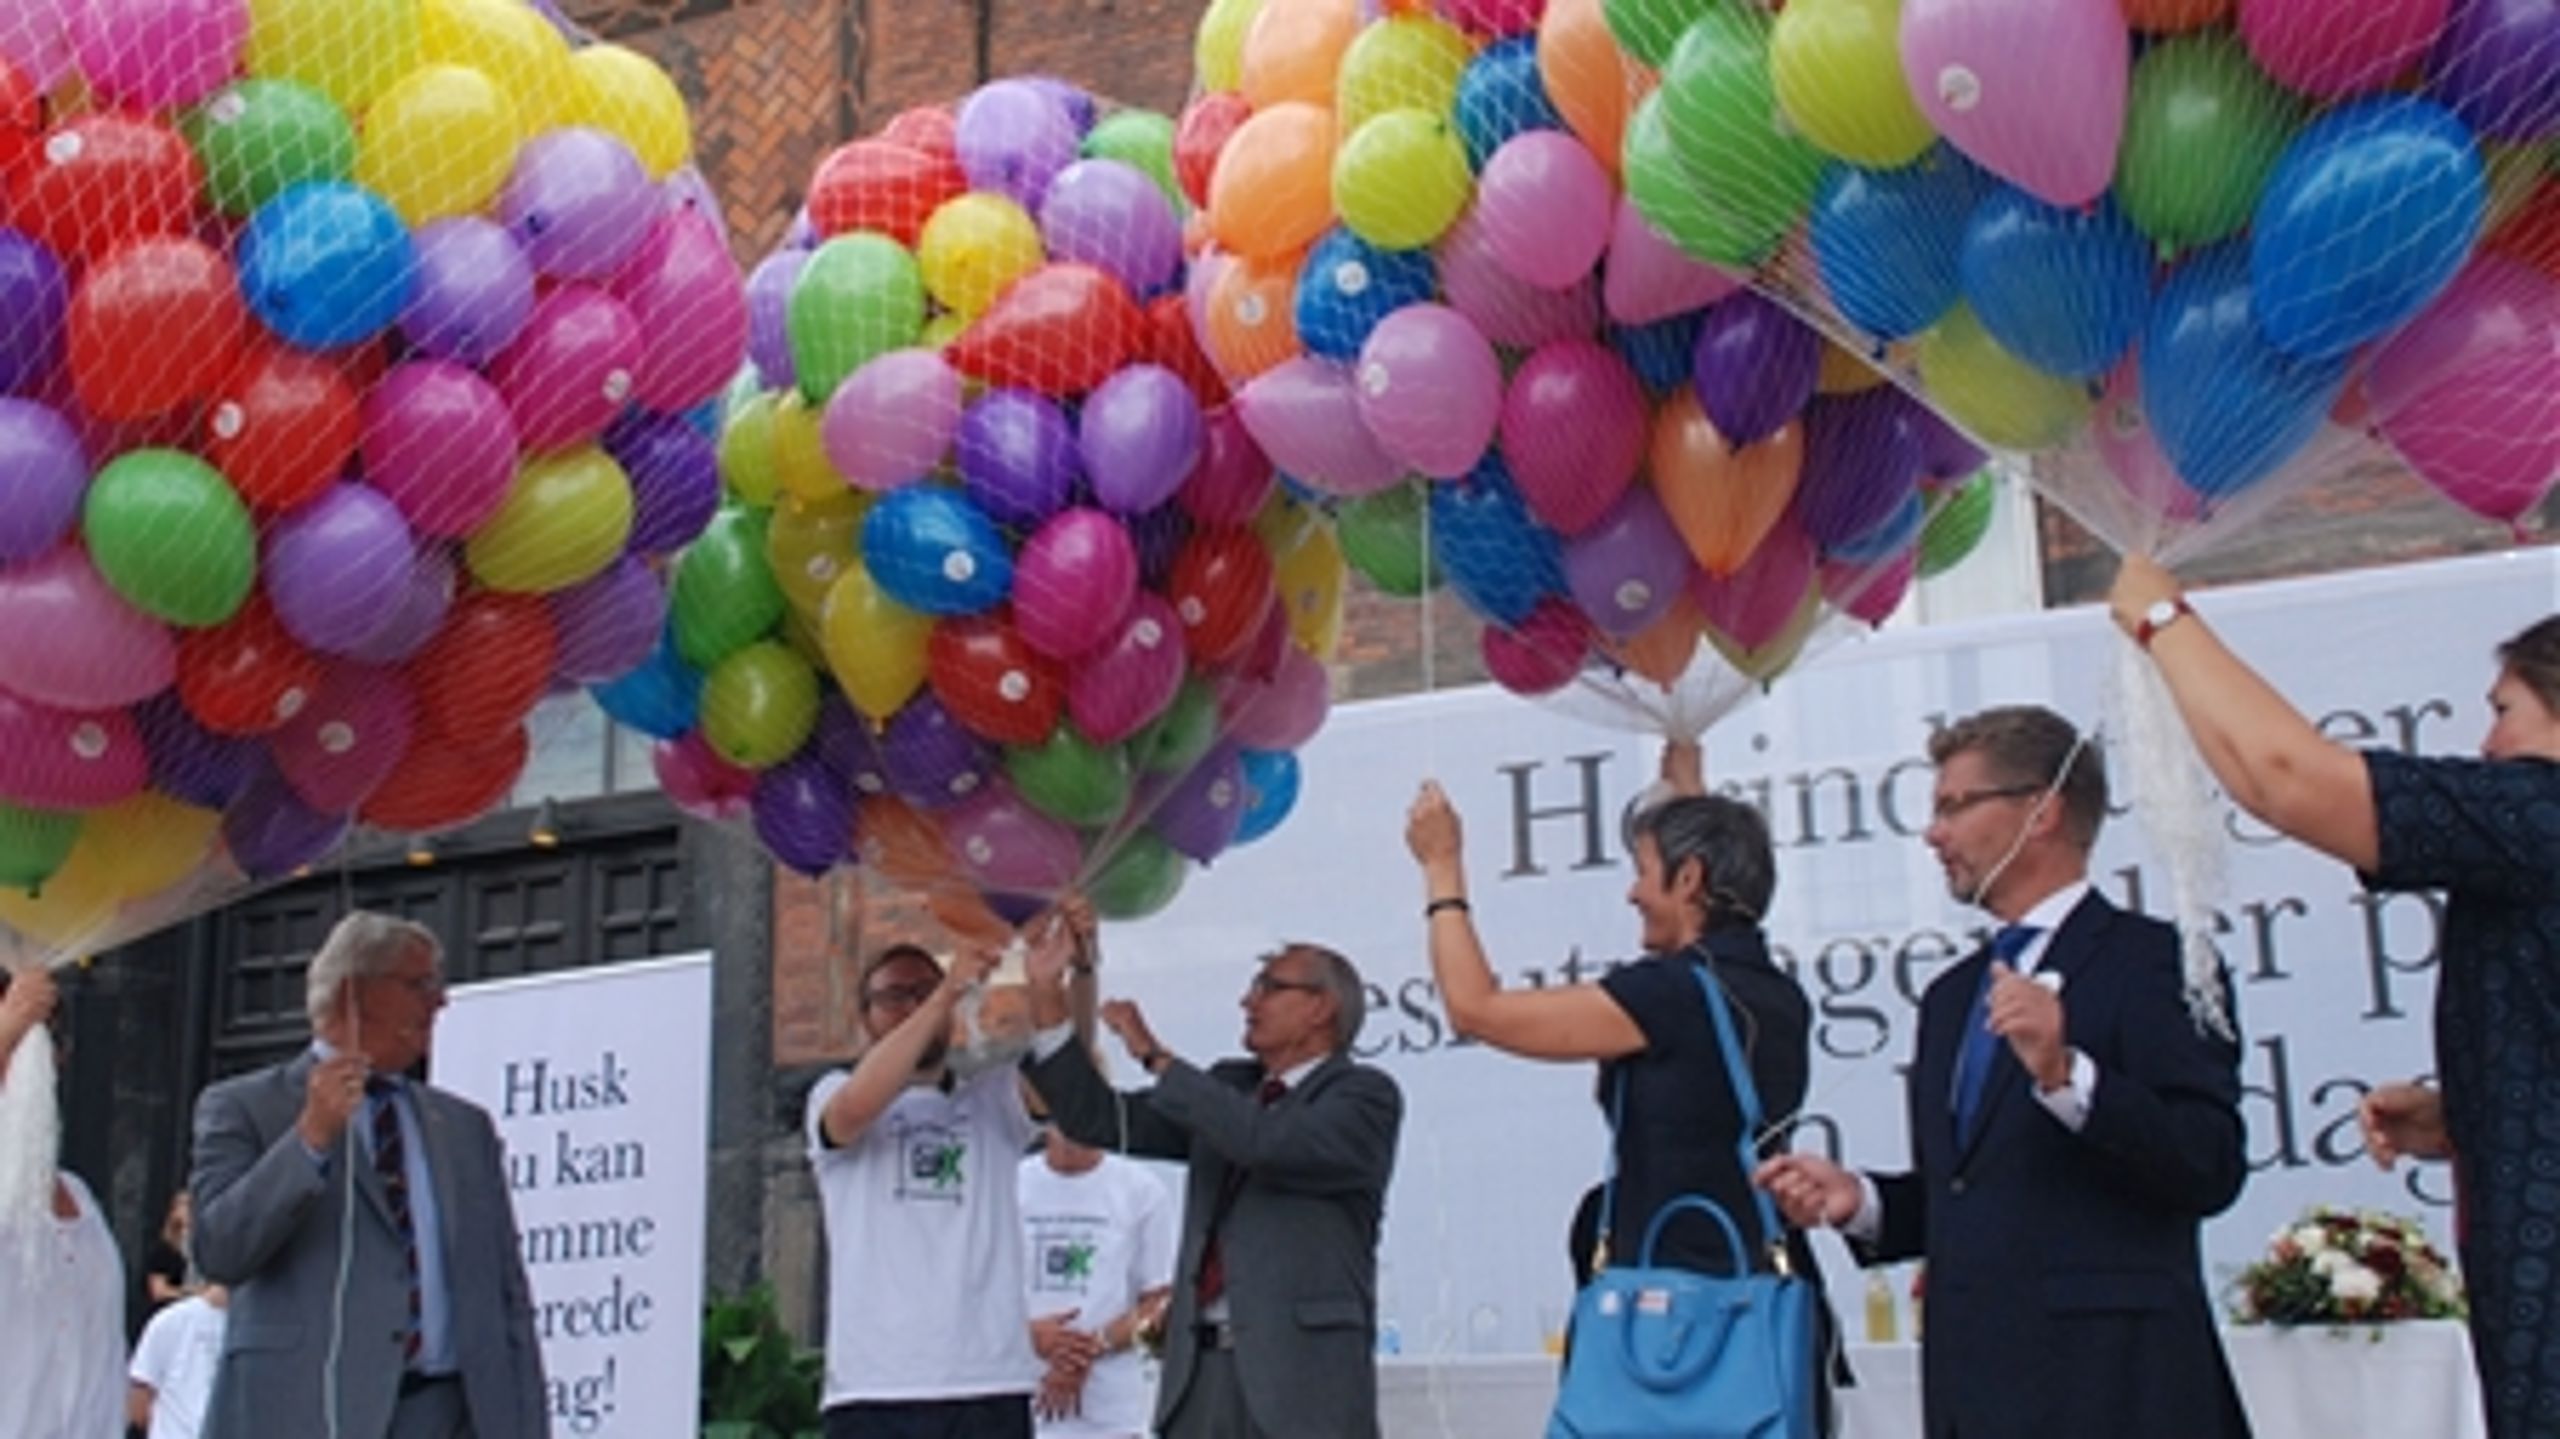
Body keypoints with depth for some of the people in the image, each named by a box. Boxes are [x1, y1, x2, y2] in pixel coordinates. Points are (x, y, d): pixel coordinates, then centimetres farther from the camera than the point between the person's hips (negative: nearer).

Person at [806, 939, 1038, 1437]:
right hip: (875, 1391, -2)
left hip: (992, 1383, 2)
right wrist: (947, 992, -23)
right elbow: (855, 1107, -15)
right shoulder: (833, 1095, 9)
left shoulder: (992, 1099, 16)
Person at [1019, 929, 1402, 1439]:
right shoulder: (1227, 1087, 18)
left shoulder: (1365, 1095, -2)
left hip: (1305, 1371, -6)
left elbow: (1266, 1140, -19)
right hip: (1202, 1368, 6)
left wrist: (1156, 1057, -11)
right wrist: (1046, 997, 6)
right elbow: (1100, 1122, 14)